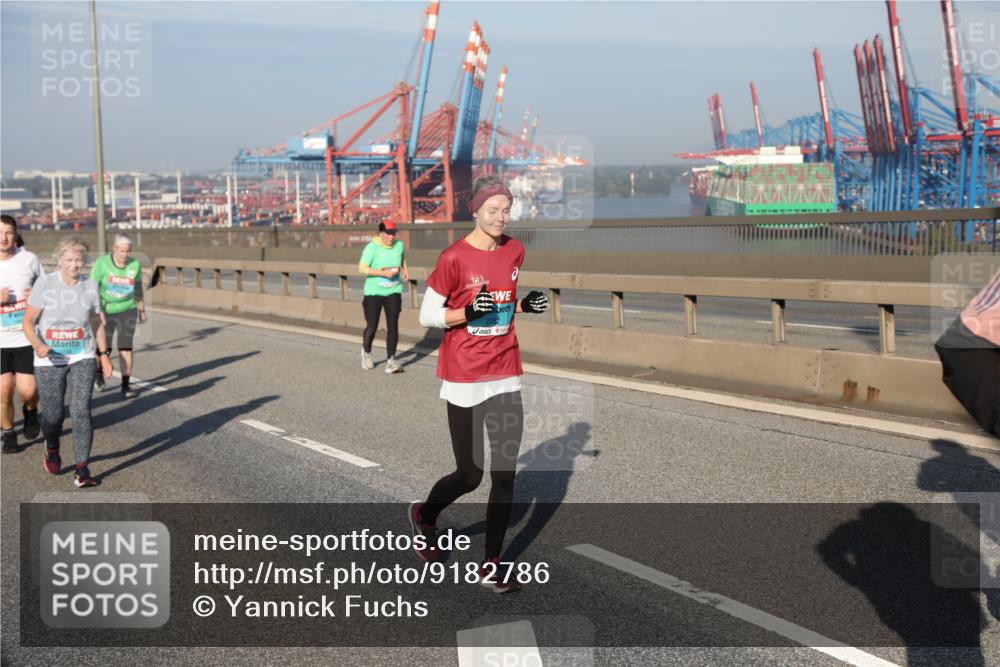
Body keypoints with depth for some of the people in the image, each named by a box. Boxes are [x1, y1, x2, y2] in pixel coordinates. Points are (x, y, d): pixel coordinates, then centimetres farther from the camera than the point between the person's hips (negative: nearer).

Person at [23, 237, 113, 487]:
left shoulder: (90, 286, 1)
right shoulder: (45, 284, -9)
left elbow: (96, 322, 14)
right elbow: (28, 321, -8)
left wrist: (103, 353, 12)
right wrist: (38, 345, -26)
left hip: (82, 358, 1)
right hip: (49, 361, -1)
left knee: (81, 412, -10)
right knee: (53, 414, 6)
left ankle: (82, 469, -4)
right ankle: (52, 450, 39)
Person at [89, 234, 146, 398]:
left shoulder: (135, 265, -4)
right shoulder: (101, 264, -12)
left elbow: (138, 288, 11)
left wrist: (142, 310, 18)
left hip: (127, 311, 1)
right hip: (105, 311, -1)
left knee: (126, 348, -5)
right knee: (104, 349, 4)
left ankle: (126, 386, 1)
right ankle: (99, 373, 37)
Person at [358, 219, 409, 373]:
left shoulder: (399, 245, 2)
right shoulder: (372, 247, -12)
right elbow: (362, 268, -18)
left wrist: (405, 269, 8)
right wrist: (383, 273, -25)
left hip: (394, 291, 3)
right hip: (374, 292, -3)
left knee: (393, 325, -7)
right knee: (372, 327, 3)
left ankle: (391, 361, -6)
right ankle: (366, 352, 34)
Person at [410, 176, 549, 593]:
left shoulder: (514, 251, 6)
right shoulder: (454, 257, -11)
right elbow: (426, 316, -7)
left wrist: (526, 305, -1)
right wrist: (468, 312, -24)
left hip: (505, 376, 5)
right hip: (463, 378, -5)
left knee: (505, 474, 1)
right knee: (470, 474, 3)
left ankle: (491, 566, 13)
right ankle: (424, 515, 36)